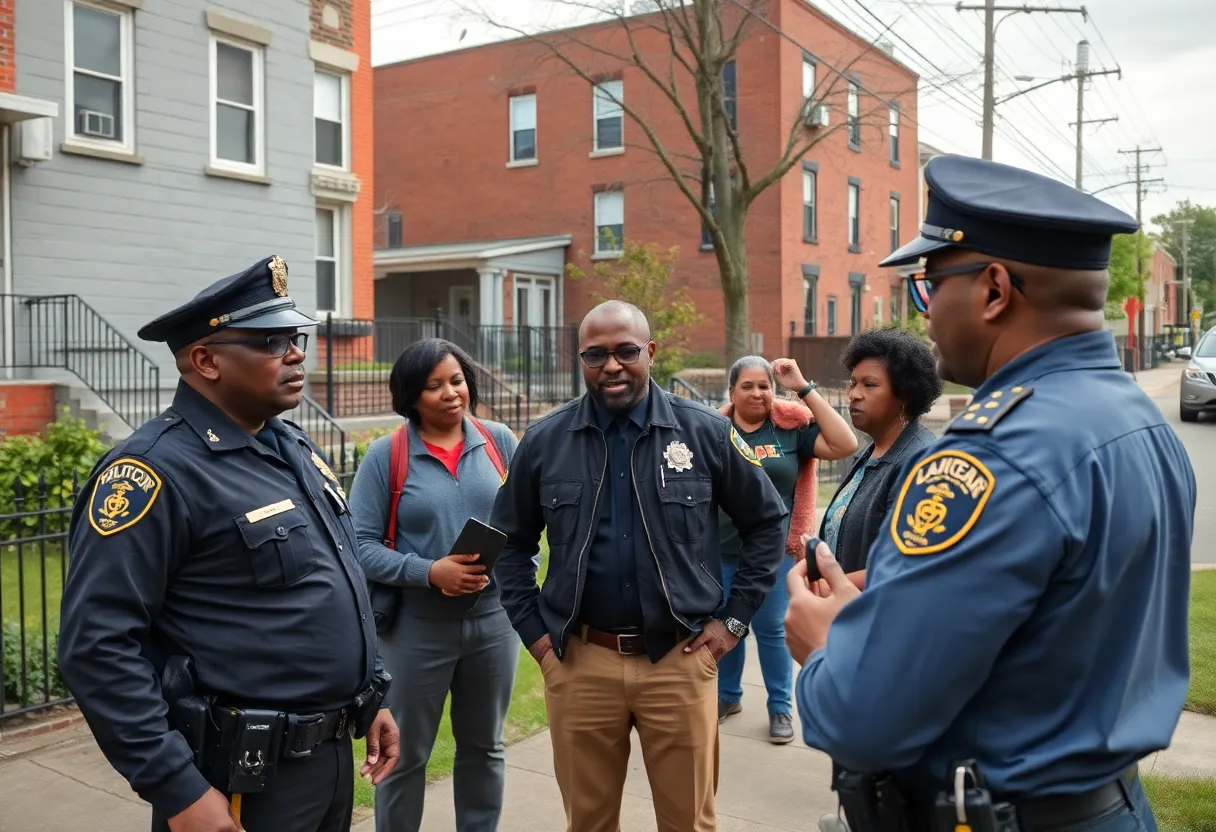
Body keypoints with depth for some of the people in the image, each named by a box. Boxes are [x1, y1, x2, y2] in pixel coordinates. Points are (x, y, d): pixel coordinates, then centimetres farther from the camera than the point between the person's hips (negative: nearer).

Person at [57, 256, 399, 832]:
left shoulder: (295, 448, 9)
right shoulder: (159, 469, -18)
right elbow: (97, 646, -22)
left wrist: (372, 697, 14)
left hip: (333, 756, 8)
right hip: (242, 779, -8)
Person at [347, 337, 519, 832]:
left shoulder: (499, 441, 0)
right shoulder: (385, 455, -8)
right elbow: (360, 544, -11)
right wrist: (429, 572, -22)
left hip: (493, 619, 3)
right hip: (416, 627, -3)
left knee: (484, 749, 20)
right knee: (406, 756, 13)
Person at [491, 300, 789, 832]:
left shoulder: (706, 432, -3)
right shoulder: (544, 442, 0)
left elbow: (767, 522, 6)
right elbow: (510, 543, 12)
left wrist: (735, 618, 2)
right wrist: (534, 632, 4)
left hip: (680, 658, -1)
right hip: (579, 661, 1)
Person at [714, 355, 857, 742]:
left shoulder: (792, 427, -5)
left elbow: (846, 445, -17)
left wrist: (804, 388, -18)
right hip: (721, 552, 2)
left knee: (771, 629, 8)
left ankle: (781, 706, 25)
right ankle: (727, 695, 34)